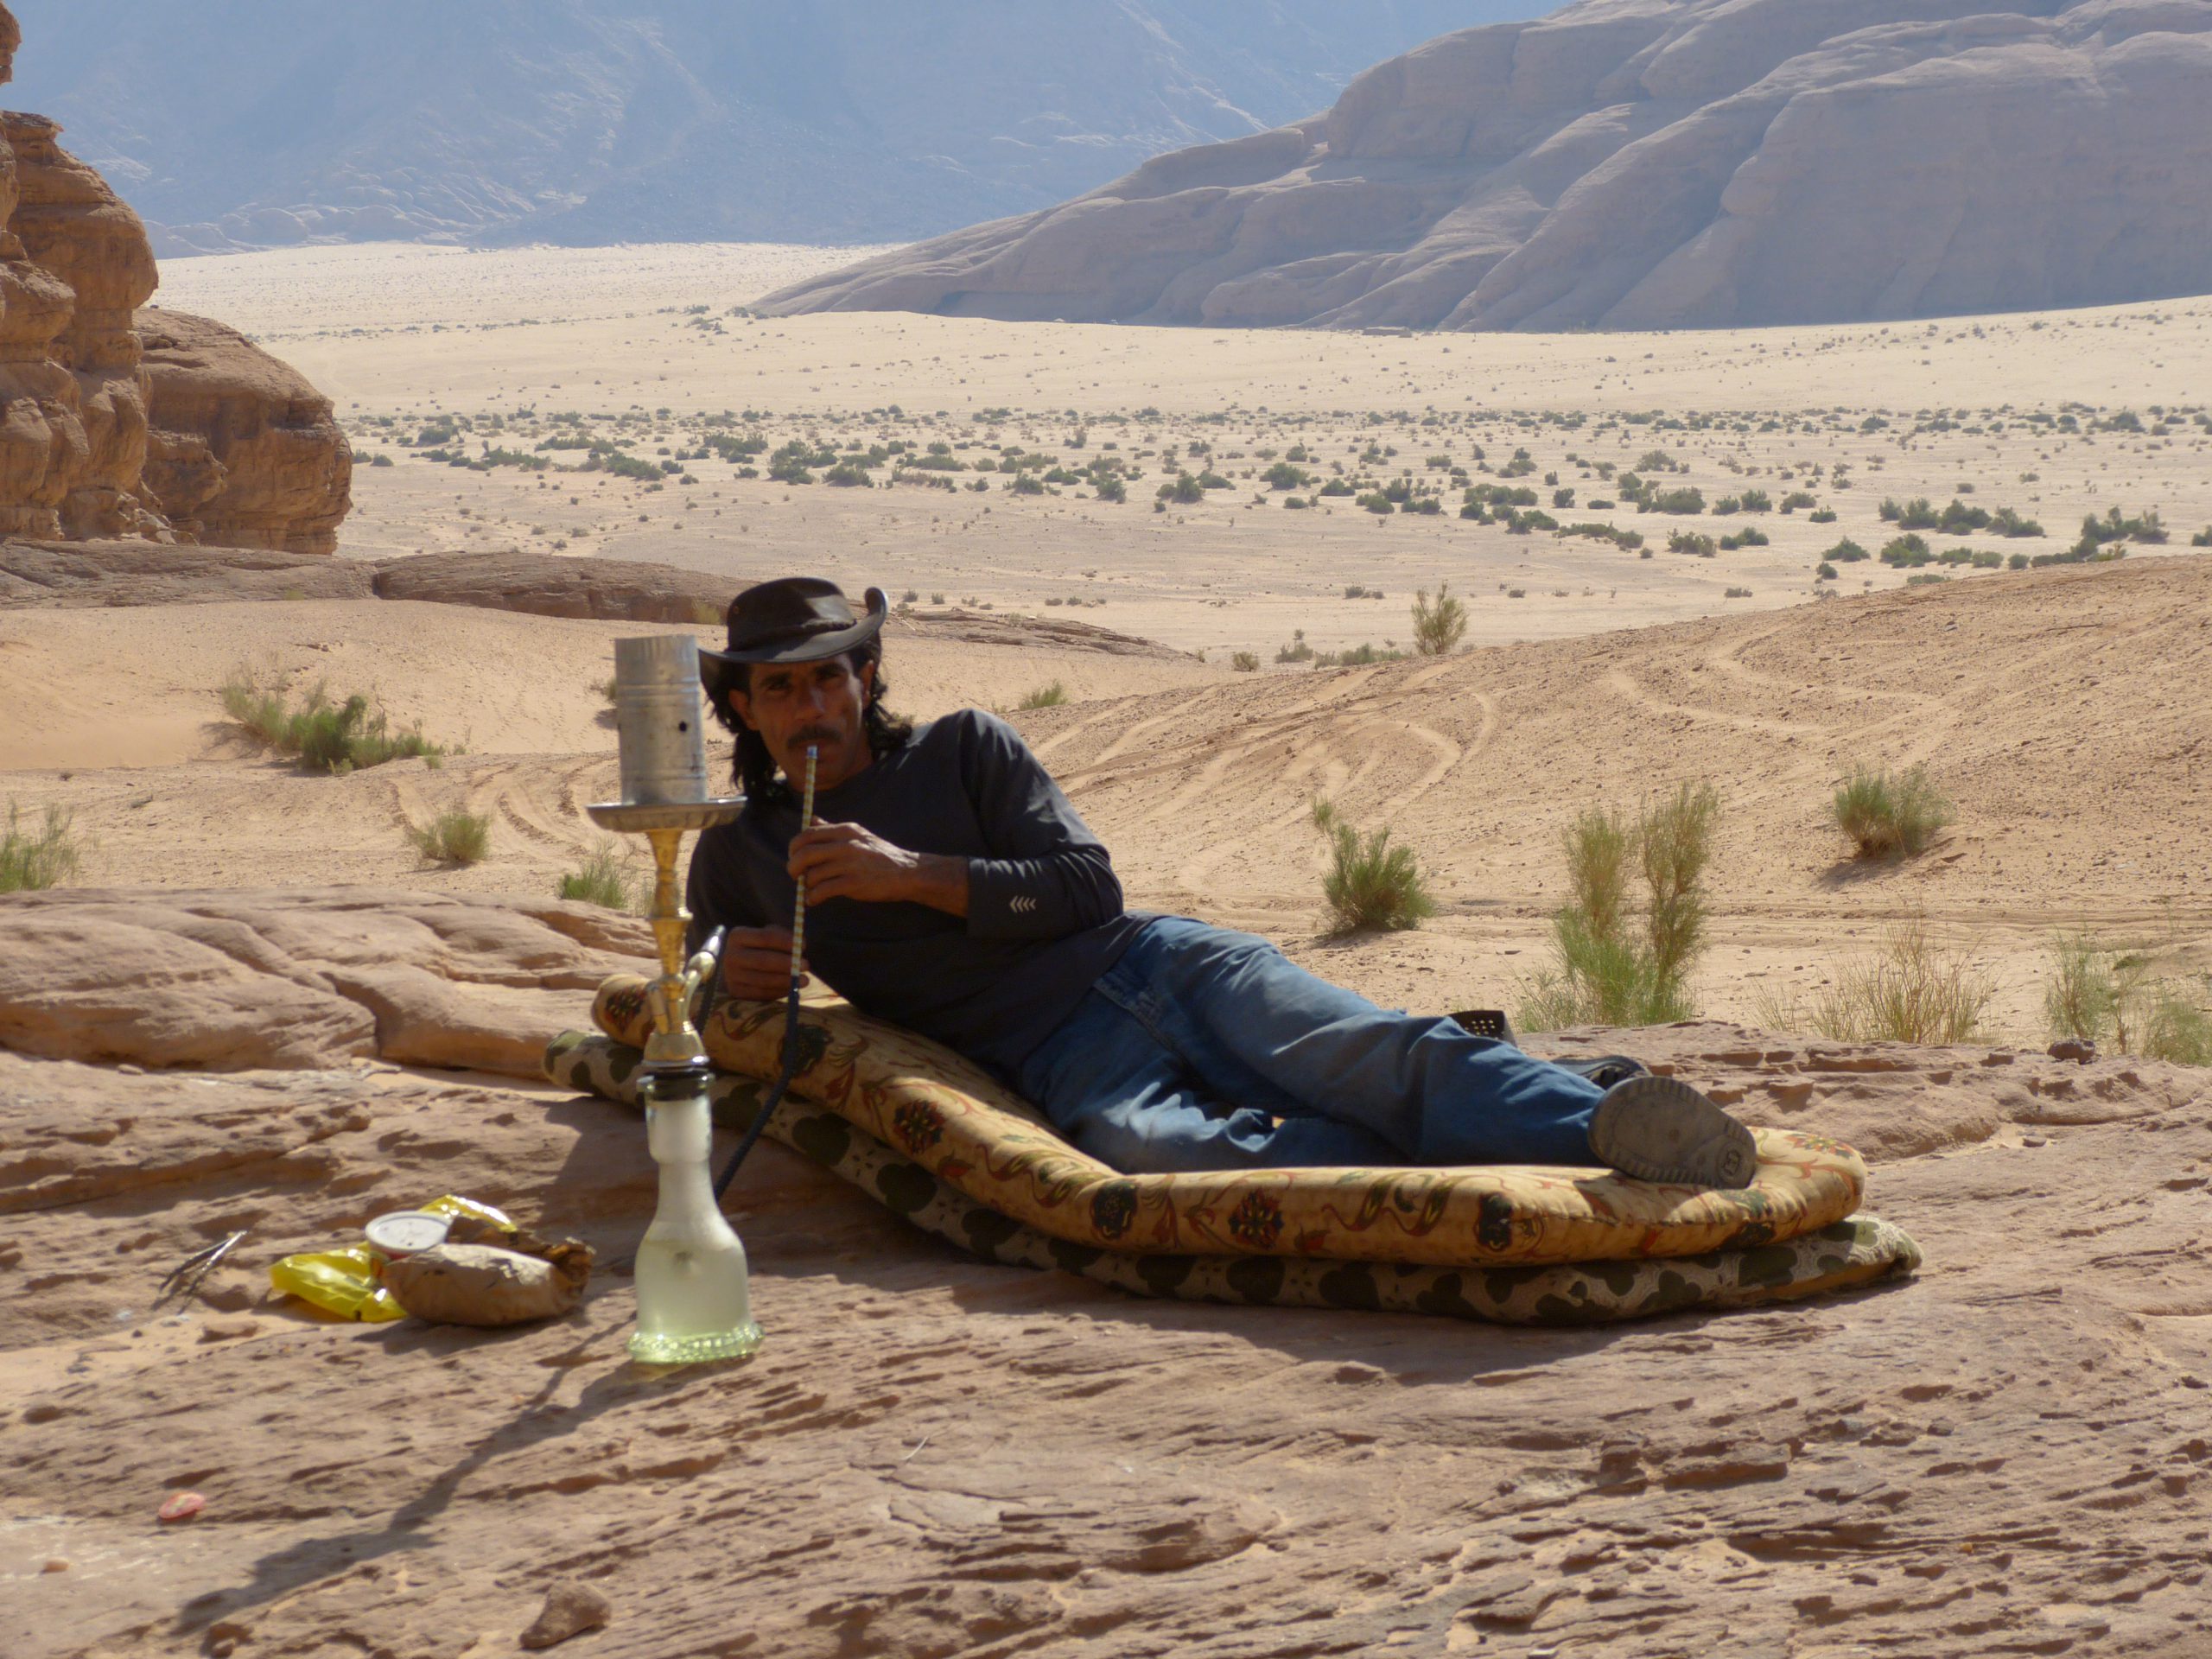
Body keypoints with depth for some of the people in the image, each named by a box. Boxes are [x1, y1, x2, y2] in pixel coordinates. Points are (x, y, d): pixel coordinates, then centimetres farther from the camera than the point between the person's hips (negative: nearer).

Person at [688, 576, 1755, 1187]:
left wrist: (915, 874, -7)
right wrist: (730, 976, 7)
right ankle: (1460, 1191, -54)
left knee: (1369, 1055, -30)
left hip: (1154, 967, 1)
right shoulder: (736, 858, 20)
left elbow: (1089, 889, 6)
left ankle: (1612, 1134, -49)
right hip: (1061, 1063, -1)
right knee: (1148, 1148, -39)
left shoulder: (963, 748, 14)